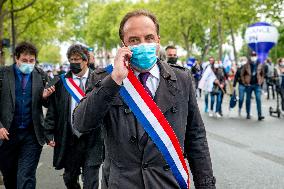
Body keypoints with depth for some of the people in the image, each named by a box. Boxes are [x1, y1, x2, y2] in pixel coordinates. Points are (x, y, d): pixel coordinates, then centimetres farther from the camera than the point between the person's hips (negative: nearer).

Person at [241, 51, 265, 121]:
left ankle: (260, 115, -11)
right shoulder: (246, 65, -2)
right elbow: (242, 74, 5)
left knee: (258, 99, -10)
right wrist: (244, 82, 0)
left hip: (257, 85, 0)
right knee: (248, 99, 8)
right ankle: (248, 114, 20)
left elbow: (263, 74, 15)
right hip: (249, 85, 0)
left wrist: (261, 81, 5)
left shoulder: (260, 65, 3)